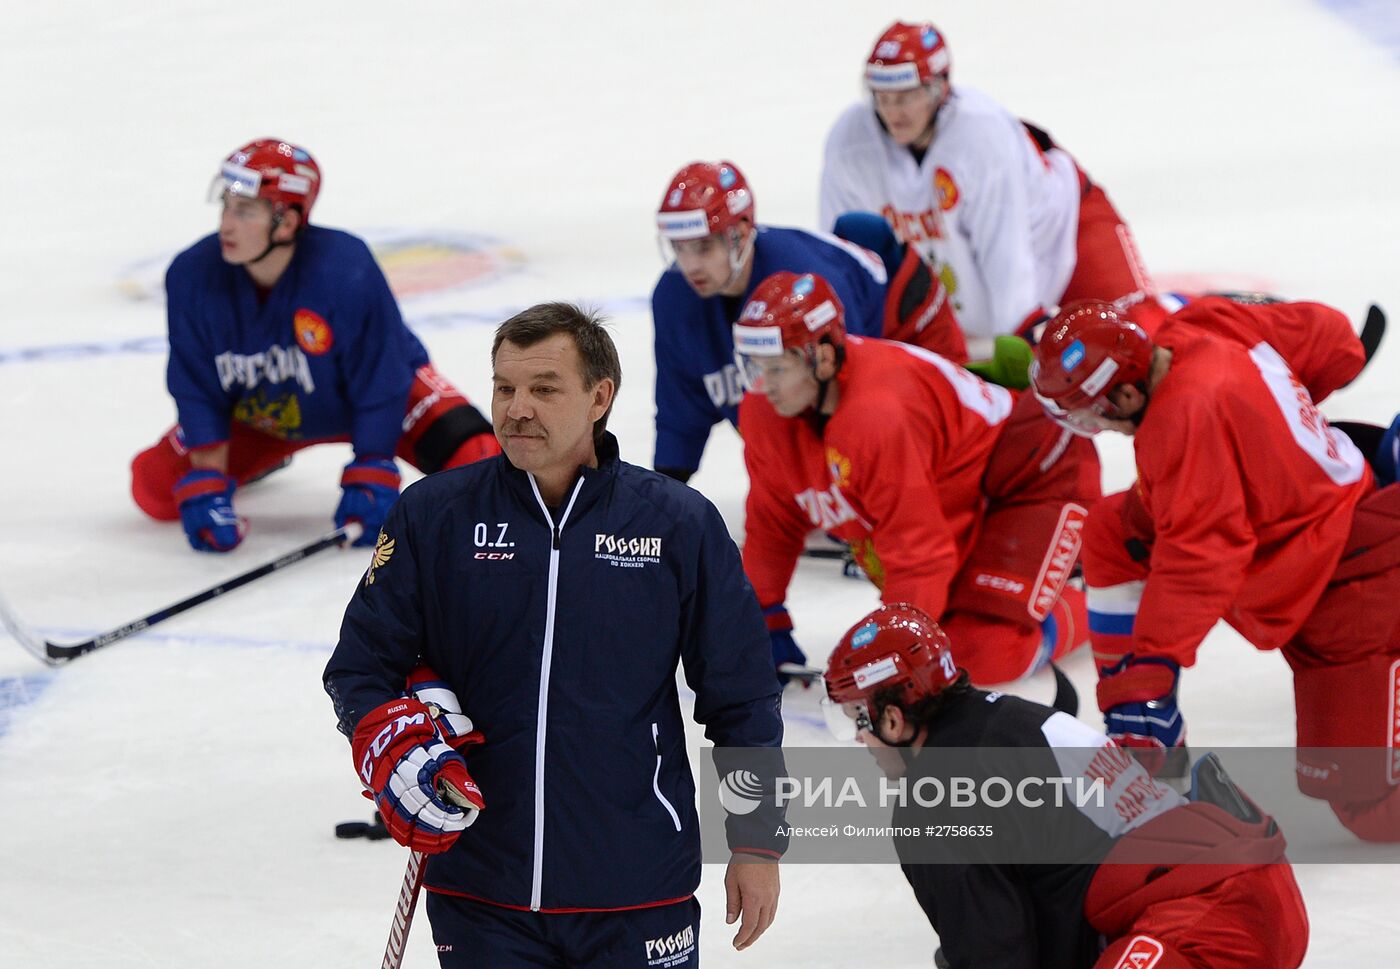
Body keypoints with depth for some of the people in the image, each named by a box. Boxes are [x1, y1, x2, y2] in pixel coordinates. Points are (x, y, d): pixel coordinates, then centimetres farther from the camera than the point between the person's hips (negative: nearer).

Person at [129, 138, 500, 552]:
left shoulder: (346, 271, -37)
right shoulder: (192, 277, -27)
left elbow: (379, 383, -26)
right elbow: (198, 391, -16)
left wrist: (368, 485, -22)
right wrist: (206, 492, -20)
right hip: (260, 416, 4)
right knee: (156, 490, -6)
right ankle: (266, 457, 25)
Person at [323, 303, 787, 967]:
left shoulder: (681, 524, -2)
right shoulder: (432, 517, 0)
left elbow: (741, 699, 5)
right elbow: (359, 664, 6)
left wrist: (757, 842, 6)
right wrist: (391, 750, -14)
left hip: (640, 896, -1)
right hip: (480, 895, 1)